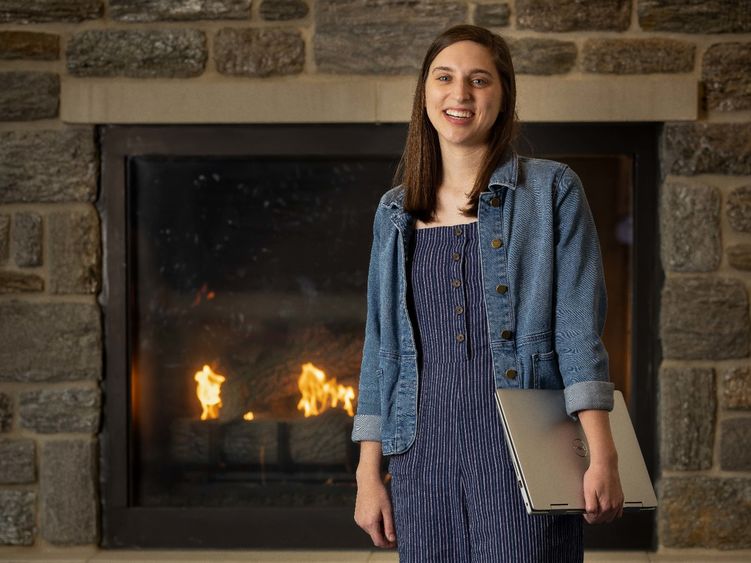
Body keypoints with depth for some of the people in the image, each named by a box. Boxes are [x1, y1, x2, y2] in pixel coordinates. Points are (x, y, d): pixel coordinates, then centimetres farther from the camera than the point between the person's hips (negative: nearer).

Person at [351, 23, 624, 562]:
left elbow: (580, 328, -6)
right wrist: (368, 473, 7)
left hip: (523, 451, -3)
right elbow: (381, 349, 13)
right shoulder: (395, 213, 12)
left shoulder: (551, 190, 1)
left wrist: (602, 458, -14)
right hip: (425, 455, 4)